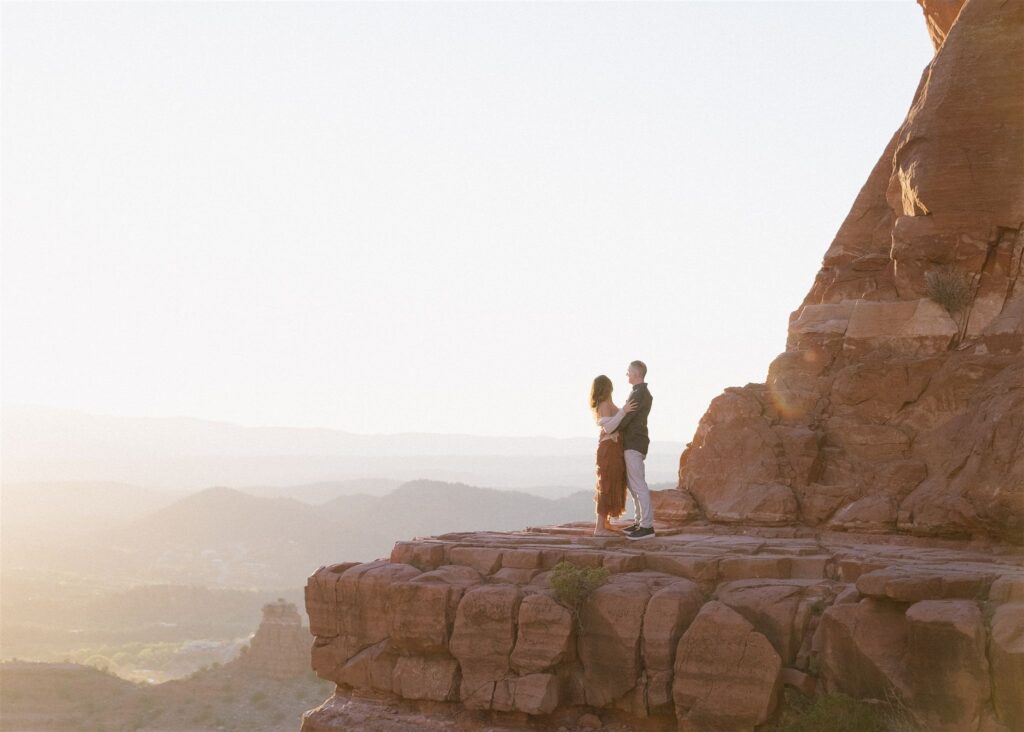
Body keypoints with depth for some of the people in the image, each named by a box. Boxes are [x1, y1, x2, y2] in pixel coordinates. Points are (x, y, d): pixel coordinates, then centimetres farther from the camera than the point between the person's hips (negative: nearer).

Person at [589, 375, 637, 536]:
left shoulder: (603, 405, 15)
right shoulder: (604, 405, -14)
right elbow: (608, 428, -26)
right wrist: (623, 411, -30)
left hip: (611, 448, 10)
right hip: (610, 448, -10)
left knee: (610, 487, 13)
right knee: (608, 487, -9)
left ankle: (604, 524, 17)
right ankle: (600, 528, -10)